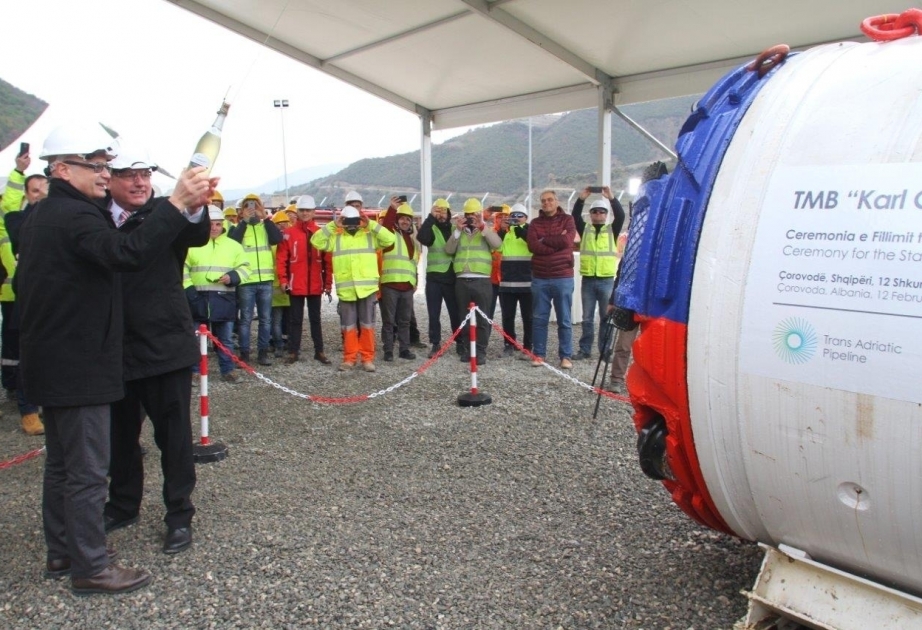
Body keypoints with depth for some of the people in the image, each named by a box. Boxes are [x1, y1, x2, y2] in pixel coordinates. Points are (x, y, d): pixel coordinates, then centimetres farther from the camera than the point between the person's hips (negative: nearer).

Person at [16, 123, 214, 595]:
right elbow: (128, 253, -38)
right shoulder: (76, 215, -18)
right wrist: (176, 202, -42)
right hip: (78, 367, -10)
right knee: (87, 471, -2)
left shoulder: (40, 216, 14)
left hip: (50, 363, 11)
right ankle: (90, 568, 7)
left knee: (61, 463, 19)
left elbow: (22, 283, 22)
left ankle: (61, 551, 31)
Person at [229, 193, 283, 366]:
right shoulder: (239, 227, 5)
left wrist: (265, 217, -12)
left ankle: (263, 352, 14)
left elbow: (277, 238, -8)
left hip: (266, 280, 3)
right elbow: (232, 242, -15)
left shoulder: (266, 226, 11)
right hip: (246, 281, -3)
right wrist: (244, 221, -14)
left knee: (266, 319, 6)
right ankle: (244, 353, 6)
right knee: (246, 318, 0)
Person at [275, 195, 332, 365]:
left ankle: (319, 351, 17)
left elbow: (328, 260, 3)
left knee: (315, 318, 11)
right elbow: (281, 258, -3)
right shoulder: (289, 233, -2)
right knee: (295, 319, 7)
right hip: (296, 285, -1)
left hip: (316, 285, 1)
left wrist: (328, 283, 1)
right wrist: (283, 279, -9)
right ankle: (293, 352, 13)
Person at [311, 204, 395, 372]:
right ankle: (349, 358, 15)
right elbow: (316, 241, -1)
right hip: (345, 289, 1)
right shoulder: (335, 238, 9)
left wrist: (372, 225, -6)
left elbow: (390, 239, -4)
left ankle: (367, 358, 11)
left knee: (367, 325, 4)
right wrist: (332, 225, -4)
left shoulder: (371, 236, 7)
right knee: (348, 326, 6)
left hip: (367, 288, -1)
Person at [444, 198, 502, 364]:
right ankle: (467, 349, 16)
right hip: (461, 281, 3)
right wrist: (458, 230, -7)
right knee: (464, 318, 7)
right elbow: (449, 250, 2)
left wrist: (482, 227, -20)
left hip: (481, 281, -3)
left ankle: (481, 351, 1)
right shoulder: (459, 232, 16)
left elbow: (497, 244, -12)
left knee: (482, 318, -2)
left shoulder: (486, 230, 8)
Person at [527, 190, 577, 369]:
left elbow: (567, 241, -13)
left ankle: (566, 356, 7)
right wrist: (556, 243, -12)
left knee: (564, 320, 2)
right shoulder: (535, 223, 10)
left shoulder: (567, 220, 5)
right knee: (539, 319, 5)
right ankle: (539, 354, 13)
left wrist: (544, 240, -5)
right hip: (539, 278, 2)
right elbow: (532, 245, -7)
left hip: (563, 277, -2)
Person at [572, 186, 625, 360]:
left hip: (606, 280, -1)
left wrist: (611, 198, -20)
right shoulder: (585, 229, 10)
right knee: (587, 318, 7)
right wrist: (581, 199, -16)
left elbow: (620, 216, -9)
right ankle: (585, 349, 13)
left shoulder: (612, 230, 6)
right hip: (588, 280, 1)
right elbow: (575, 216, -4)